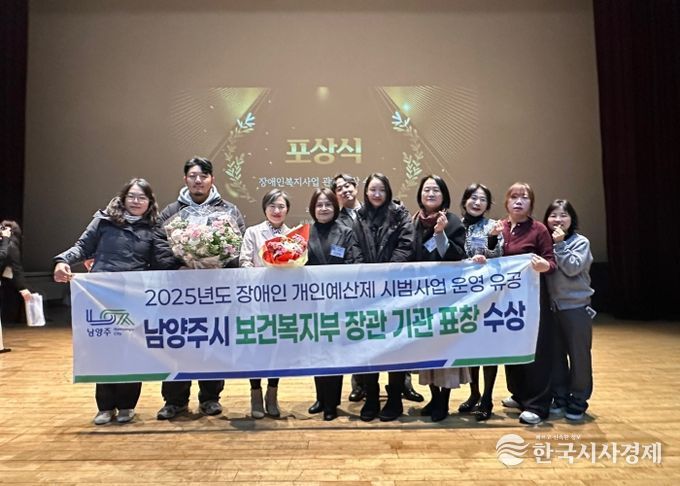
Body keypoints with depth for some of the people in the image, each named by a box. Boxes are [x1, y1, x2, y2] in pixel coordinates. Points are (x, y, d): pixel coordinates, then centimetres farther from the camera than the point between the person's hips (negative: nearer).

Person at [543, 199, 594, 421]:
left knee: (579, 355, 4)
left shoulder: (580, 242, -4)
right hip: (552, 308, 4)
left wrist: (560, 244, -16)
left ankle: (578, 401, 16)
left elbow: (573, 268, -18)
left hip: (576, 307, -4)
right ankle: (560, 397, 23)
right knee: (555, 355, 11)